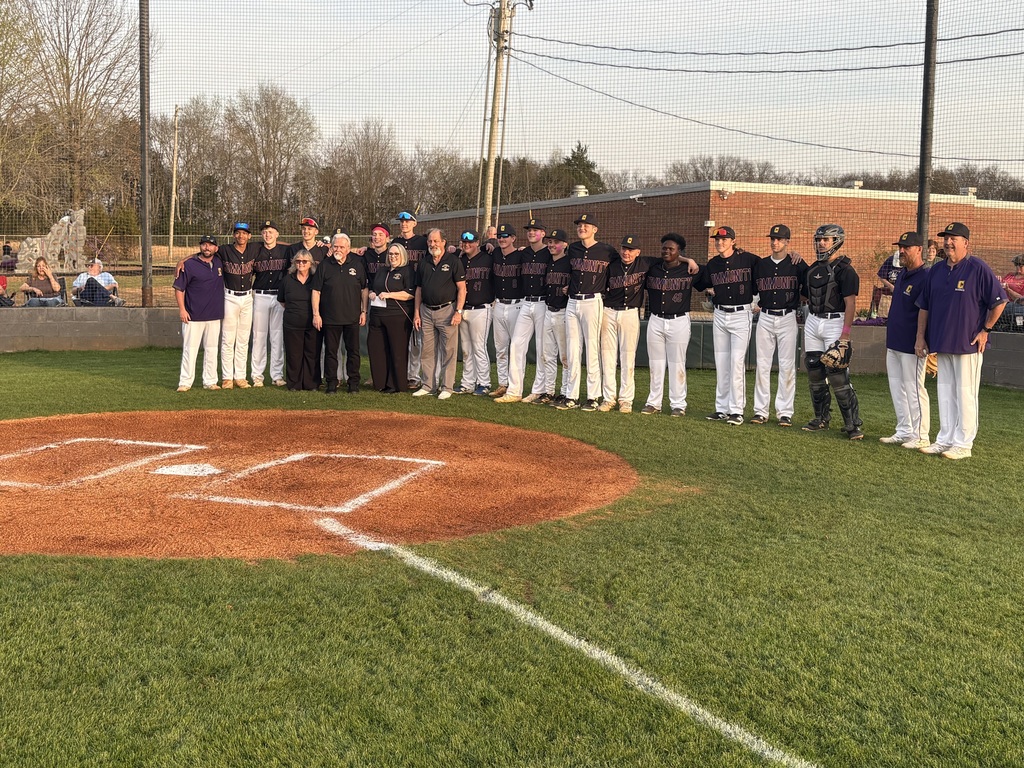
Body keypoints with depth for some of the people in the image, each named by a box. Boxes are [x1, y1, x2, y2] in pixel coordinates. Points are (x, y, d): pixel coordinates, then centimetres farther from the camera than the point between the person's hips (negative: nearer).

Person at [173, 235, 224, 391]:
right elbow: (179, 288, -4)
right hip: (193, 316, -5)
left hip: (214, 316, 5)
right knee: (190, 349, -3)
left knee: (211, 350, 8)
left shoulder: (220, 262, 7)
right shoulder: (189, 265, -5)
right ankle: (185, 383, 1)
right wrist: (182, 309, -12)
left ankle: (210, 382, 15)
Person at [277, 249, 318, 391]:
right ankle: (293, 384, 12)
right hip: (292, 324, 0)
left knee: (312, 354, 2)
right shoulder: (287, 279, 5)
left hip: (312, 324, 0)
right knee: (293, 354, 2)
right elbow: (281, 301, 18)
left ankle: (310, 384, 11)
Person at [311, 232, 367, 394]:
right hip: (330, 318, 0)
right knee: (330, 351, 4)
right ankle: (331, 383, 11)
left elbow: (364, 289, 10)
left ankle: (353, 383, 14)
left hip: (352, 317, 1)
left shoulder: (357, 264, 4)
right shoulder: (324, 265, 1)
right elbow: (316, 291, 1)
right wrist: (316, 314, -4)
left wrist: (364, 311, 5)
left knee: (353, 351, 5)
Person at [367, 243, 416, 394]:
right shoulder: (381, 271, 21)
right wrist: (371, 294, 7)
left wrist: (389, 295, -15)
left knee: (397, 351, -2)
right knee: (375, 348, 3)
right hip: (377, 316, 7)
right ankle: (380, 383, 13)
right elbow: (372, 288, 31)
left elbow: (411, 294, -12)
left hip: (398, 317, -7)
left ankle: (395, 385, 6)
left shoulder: (408, 271, -1)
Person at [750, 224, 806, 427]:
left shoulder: (797, 265, 1)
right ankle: (760, 411, 8)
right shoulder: (760, 265, 11)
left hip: (787, 318, -3)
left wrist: (800, 302, -4)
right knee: (762, 365, 3)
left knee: (787, 366, -2)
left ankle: (785, 412, 3)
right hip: (765, 318, 3)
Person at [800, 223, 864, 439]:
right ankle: (821, 418, 22)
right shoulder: (814, 269, 13)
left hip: (834, 322, -7)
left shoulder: (845, 270, -9)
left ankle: (852, 424, -4)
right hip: (812, 322, 7)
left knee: (837, 375, -11)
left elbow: (850, 304, -14)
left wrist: (845, 334, -21)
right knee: (814, 371, 9)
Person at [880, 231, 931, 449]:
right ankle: (904, 432, 23)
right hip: (893, 343, 10)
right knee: (897, 388, 14)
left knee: (914, 389, -4)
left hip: (911, 346, -9)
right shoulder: (901, 275, 14)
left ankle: (920, 436, 4)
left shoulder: (925, 278, -15)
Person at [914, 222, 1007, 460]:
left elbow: (999, 301, -7)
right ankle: (945, 440, 19)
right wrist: (920, 337, 11)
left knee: (965, 394, -3)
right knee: (944, 393, 11)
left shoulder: (979, 269, -8)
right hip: (941, 343, 7)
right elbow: (924, 306, 15)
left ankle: (963, 444, 3)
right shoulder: (936, 271, 12)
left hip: (968, 343, -7)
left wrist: (986, 329, -6)